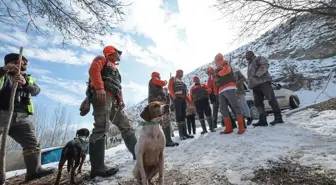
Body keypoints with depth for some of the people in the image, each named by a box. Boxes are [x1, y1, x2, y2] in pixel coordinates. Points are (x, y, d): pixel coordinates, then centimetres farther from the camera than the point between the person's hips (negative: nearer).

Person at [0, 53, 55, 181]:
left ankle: (34, 170, 8)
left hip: (22, 117, 4)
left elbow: (36, 91, -2)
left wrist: (25, 83, -22)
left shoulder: (28, 78, 19)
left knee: (32, 143, 1)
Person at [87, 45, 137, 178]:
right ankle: (97, 167, -18)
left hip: (114, 101, 9)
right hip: (103, 96, -9)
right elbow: (94, 69, -9)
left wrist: (121, 100, 14)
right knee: (101, 128, -18)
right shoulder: (102, 59, 13)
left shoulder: (114, 68, 35)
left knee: (125, 125, 7)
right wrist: (99, 88, -24)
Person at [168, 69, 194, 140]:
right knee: (178, 116, -9)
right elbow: (170, 87, -6)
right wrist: (174, 96, -20)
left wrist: (189, 100, 14)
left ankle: (185, 133, 9)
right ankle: (181, 134, -9)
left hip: (183, 99, 7)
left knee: (183, 116, 6)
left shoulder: (182, 82, 29)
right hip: (177, 98, -7)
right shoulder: (173, 79, 10)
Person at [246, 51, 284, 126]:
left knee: (271, 99, -9)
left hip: (263, 82, -8)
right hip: (255, 86, 8)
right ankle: (262, 120, 3)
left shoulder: (259, 59, 6)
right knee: (258, 103, 2)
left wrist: (257, 74, -19)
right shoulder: (249, 64, 31)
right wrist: (250, 85, 17)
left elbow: (265, 65, -13)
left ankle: (278, 118, -4)